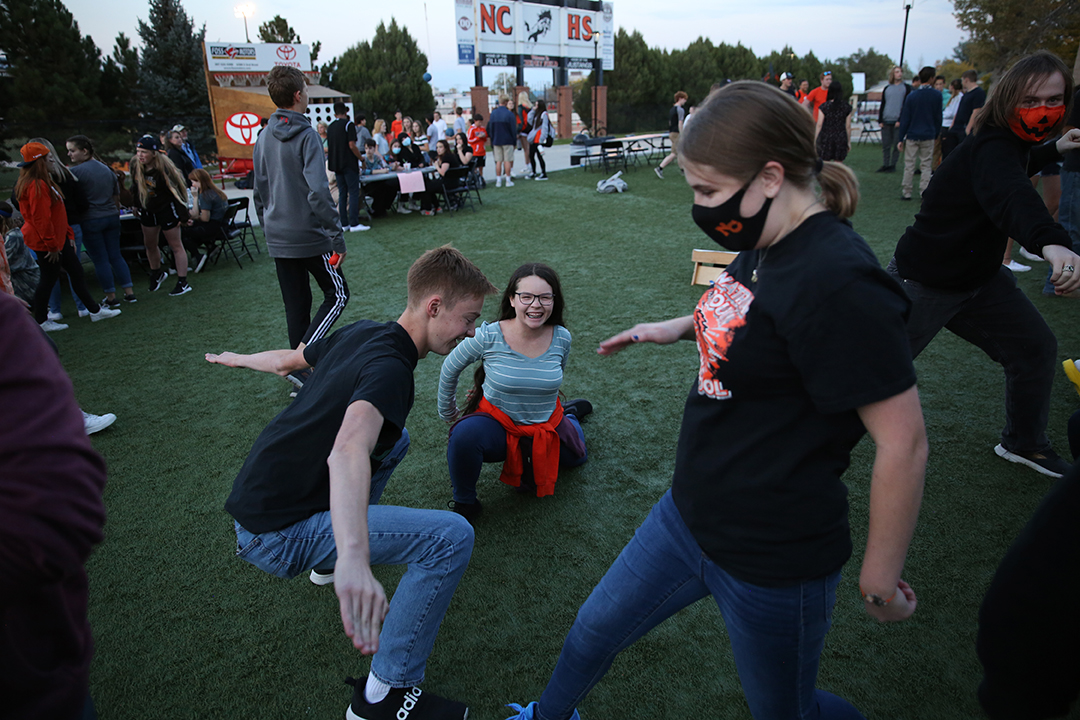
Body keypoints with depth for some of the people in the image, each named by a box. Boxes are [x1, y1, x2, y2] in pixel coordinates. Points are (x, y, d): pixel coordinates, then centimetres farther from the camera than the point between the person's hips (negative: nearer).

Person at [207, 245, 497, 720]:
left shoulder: (361, 332, 3)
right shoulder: (389, 368, -24)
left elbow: (287, 359, 21)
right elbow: (347, 452, -44)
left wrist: (239, 358, 43)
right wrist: (355, 561, -59)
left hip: (259, 491, 9)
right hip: (276, 534, -9)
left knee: (395, 439, 25)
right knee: (451, 536, -21)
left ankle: (332, 558, 34)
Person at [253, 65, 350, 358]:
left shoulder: (263, 138, 9)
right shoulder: (306, 135, -14)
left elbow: (260, 192, 15)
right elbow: (318, 191, -22)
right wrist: (337, 237, -19)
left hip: (278, 238, 7)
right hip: (309, 235, -7)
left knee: (296, 304, 14)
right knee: (337, 294, 6)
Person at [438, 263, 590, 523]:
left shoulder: (561, 338, -16)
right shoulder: (488, 336, -24)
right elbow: (450, 370, -5)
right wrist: (447, 413, 6)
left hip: (547, 426, 3)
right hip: (496, 422, -3)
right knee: (465, 435, -36)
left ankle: (570, 413, 56)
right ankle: (465, 504, -7)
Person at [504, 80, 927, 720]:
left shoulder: (839, 281, -27)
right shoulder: (762, 245, 0)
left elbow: (903, 442, -24)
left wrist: (881, 578, -14)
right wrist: (678, 327, 10)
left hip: (772, 562, -8)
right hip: (688, 516, 8)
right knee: (594, 632, 23)